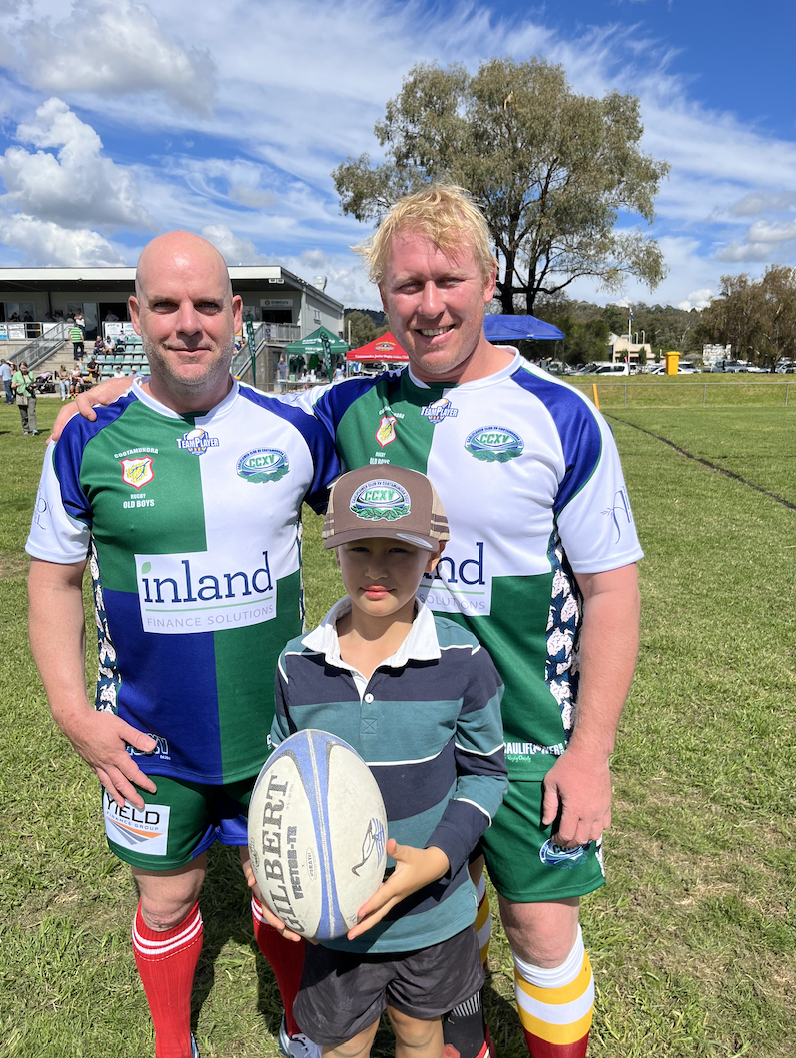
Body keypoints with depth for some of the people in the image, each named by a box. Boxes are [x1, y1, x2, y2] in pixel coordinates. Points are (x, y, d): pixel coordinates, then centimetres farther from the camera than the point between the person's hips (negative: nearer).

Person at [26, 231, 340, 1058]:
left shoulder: (293, 429, -7)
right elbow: (52, 581, 0)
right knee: (166, 900, 20)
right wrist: (74, 714, -6)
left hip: (279, 726, 1)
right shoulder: (89, 441, -8)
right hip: (150, 741, 0)